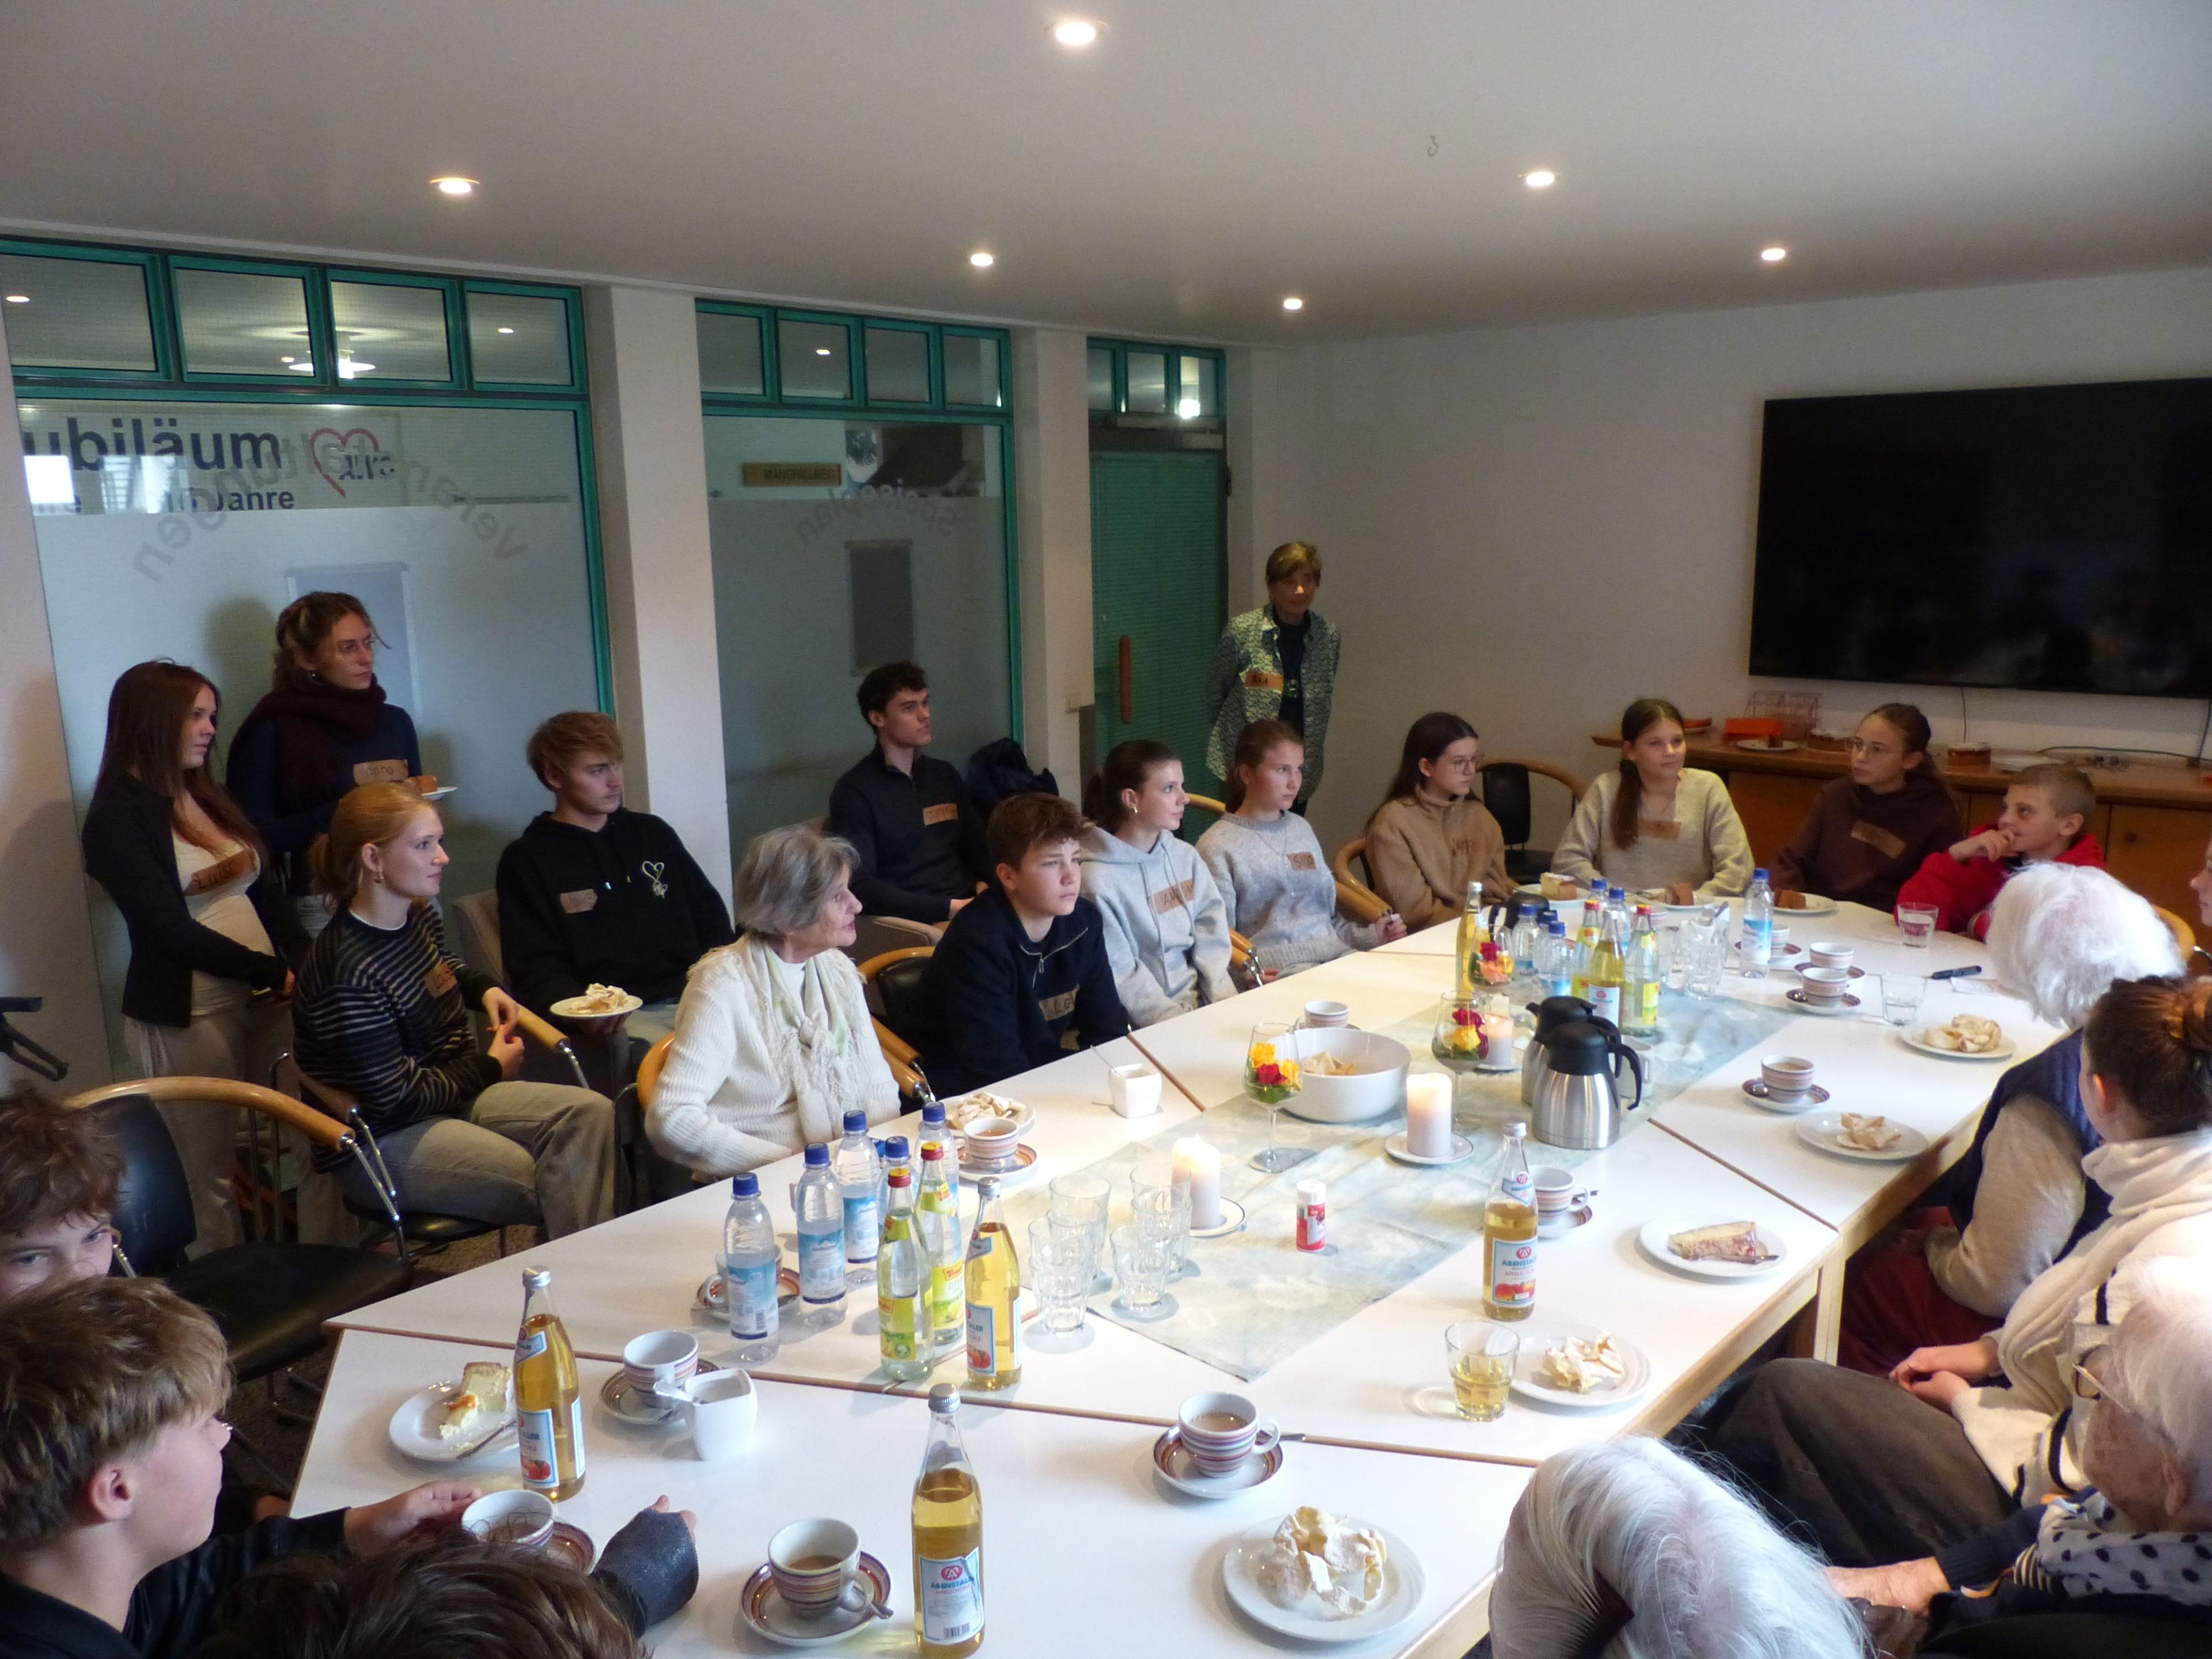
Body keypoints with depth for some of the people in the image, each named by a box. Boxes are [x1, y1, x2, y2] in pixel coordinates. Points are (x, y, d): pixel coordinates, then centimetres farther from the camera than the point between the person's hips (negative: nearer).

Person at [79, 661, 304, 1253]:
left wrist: (304, 966, -3)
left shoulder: (209, 797, 14)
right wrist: (274, 972, -12)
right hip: (188, 1015, -6)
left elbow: (266, 891, 10)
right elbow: (170, 928, -13)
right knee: (217, 1173, 3)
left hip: (266, 999, 6)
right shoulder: (117, 818, -7)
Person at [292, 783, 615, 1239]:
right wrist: (490, 1068, -9)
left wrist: (485, 989, 9)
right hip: (381, 1143, -9)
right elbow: (394, 1098, -22)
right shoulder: (350, 971, -25)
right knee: (549, 1184, -26)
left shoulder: (418, 915, 3)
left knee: (589, 1112, -15)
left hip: (451, 1094, 9)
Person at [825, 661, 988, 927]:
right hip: (911, 922, -7)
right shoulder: (854, 792, -2)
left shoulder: (946, 776, 19)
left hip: (967, 908, 7)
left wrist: (985, 885, 1)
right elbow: (860, 887, -10)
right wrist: (949, 908, -17)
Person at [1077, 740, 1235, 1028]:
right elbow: (1122, 979, -13)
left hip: (1199, 1002, 6)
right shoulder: (1096, 878, -12)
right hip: (1143, 1027, -6)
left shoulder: (1186, 857, 7)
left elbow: (1212, 939, 6)